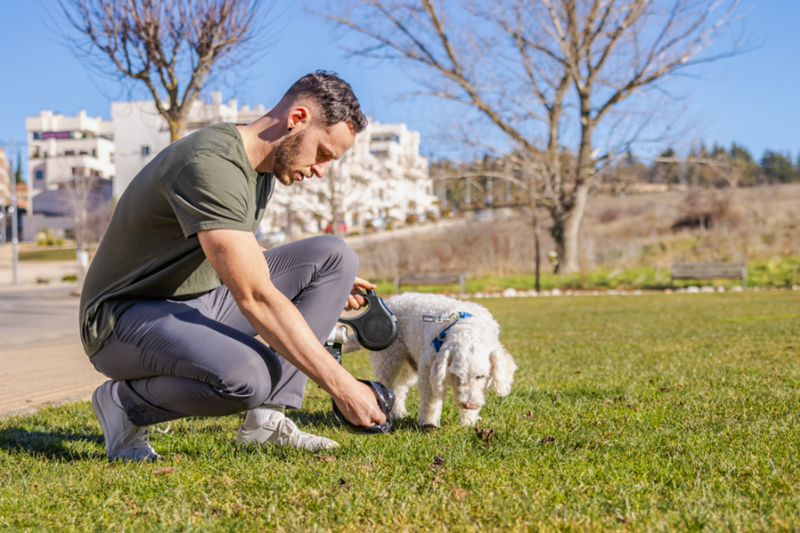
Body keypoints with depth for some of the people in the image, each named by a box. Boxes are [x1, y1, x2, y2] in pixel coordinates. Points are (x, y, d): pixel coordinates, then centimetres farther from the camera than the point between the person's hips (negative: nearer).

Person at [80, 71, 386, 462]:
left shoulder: (263, 165, 6)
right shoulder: (211, 165, -26)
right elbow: (255, 298, -31)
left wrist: (327, 285, 11)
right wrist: (341, 385, -30)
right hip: (128, 315, -10)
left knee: (334, 256, -1)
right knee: (250, 375, -38)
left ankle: (266, 419, -7)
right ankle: (124, 402, -7)